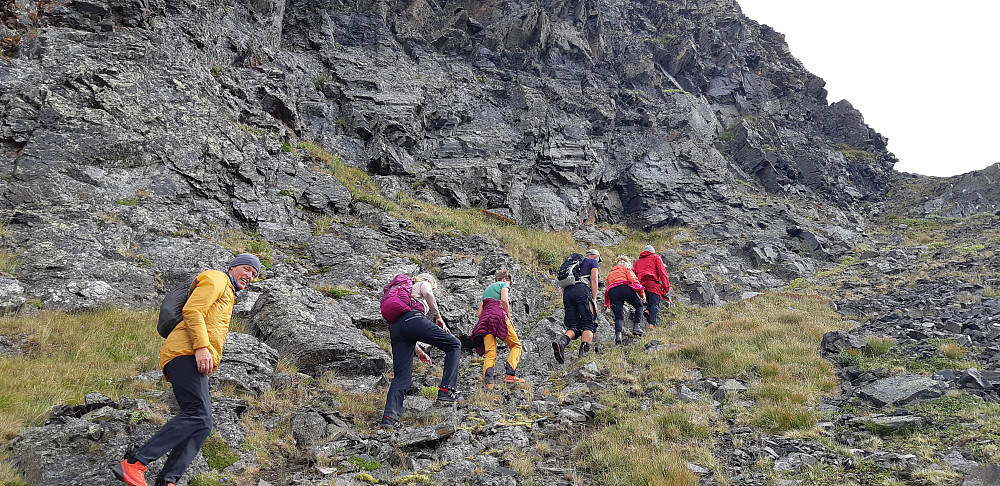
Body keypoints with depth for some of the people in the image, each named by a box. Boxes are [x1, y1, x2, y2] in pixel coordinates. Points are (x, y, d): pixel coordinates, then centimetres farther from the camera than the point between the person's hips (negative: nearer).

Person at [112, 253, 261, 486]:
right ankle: (134, 464, -29)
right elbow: (192, 311, -10)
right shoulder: (216, 279, 7)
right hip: (185, 353, -10)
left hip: (196, 361, 10)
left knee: (202, 424, -7)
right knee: (197, 415, -25)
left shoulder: (228, 295, 36)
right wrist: (201, 347, -21)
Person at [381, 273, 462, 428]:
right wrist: (438, 316, 1)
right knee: (454, 345, 8)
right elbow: (427, 294, -6)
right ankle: (446, 389, -5)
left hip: (395, 327, 7)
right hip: (414, 319, -7)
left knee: (401, 374, 4)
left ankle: (390, 415, -14)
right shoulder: (423, 284, 23)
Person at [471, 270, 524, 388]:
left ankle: (488, 381, -23)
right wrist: (509, 317, 0)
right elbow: (504, 300, -7)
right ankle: (510, 374, -12)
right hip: (498, 315, -6)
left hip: (484, 318, 6)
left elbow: (479, 312, 24)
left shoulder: (487, 289, 34)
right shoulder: (503, 285, 14)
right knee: (516, 345, 6)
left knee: (490, 353, -3)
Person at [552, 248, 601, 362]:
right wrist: (594, 299, -1)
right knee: (588, 325, -8)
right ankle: (584, 351, -32)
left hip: (567, 292, 5)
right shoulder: (593, 262, 19)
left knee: (574, 327, 0)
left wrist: (565, 301, 24)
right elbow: (594, 279, 3)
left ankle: (561, 341, -30)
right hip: (582, 290, -5)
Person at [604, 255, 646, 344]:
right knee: (639, 306, 18)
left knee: (619, 316, 1)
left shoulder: (610, 274, 36)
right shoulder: (626, 269, 22)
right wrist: (642, 294, 4)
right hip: (625, 287, -4)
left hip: (612, 292, 4)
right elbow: (633, 280, 3)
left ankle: (618, 334, -24)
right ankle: (636, 327, 1)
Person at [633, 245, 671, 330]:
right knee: (655, 304, -11)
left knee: (650, 302, 16)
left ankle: (647, 311, -16)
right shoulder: (656, 257, 17)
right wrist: (667, 287, 0)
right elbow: (662, 272, 4)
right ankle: (652, 324, -30)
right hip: (652, 283, -4)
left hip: (640, 284, 4)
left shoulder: (637, 262, 31)